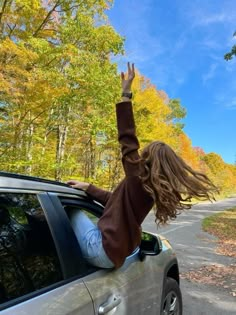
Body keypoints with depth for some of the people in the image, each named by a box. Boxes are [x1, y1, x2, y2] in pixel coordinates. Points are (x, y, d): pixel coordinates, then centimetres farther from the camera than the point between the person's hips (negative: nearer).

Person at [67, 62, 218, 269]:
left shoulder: (138, 178, -18)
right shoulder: (152, 191, 7)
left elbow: (128, 139, -22)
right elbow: (116, 199, 16)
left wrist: (126, 93, -19)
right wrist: (87, 187, 15)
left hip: (104, 249, -9)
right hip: (118, 252, 9)